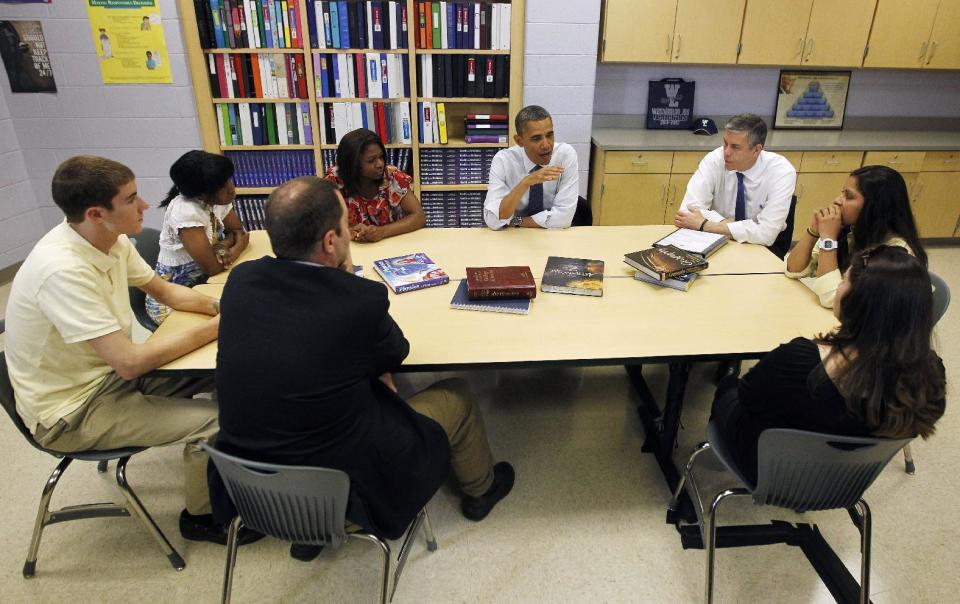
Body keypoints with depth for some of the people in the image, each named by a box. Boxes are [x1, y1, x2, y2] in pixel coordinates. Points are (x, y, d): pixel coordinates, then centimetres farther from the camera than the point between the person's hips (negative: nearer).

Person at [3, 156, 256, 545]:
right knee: (215, 420, -18)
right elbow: (131, 362, -33)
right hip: (71, 411, -8)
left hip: (109, 372, 8)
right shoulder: (62, 270, -32)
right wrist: (212, 328, -23)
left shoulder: (112, 240, -7)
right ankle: (201, 517, 8)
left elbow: (164, 291, 9)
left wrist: (218, 306, -10)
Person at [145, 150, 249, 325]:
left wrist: (225, 244, -18)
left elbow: (239, 231, 4)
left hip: (201, 283, 7)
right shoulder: (185, 211, -27)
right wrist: (240, 244, -12)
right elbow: (212, 267, -28)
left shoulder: (217, 199, -7)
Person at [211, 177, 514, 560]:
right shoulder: (361, 298, -26)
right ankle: (480, 490, 46)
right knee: (455, 398, 16)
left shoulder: (241, 280, -10)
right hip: (343, 482, -5)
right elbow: (395, 354, -4)